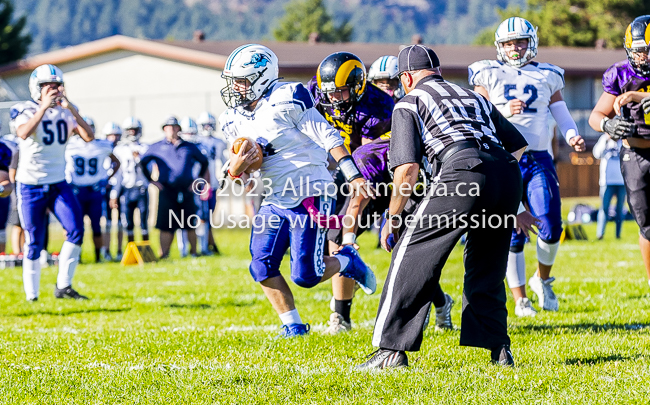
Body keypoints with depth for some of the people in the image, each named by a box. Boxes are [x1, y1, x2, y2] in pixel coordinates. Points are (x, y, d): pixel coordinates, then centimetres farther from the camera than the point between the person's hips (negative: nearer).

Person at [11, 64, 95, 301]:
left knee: (76, 230, -13)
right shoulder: (26, 111, -8)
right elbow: (23, 133, -31)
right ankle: (31, 297, 11)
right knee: (34, 243, 0)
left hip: (58, 184, 4)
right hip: (30, 186, -4)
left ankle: (63, 287, -2)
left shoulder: (65, 112, 4)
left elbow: (89, 137, -9)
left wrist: (71, 109, -18)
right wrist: (44, 107, -31)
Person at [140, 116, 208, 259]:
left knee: (191, 225, 3)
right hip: (167, 190, -2)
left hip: (186, 190, 2)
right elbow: (143, 162, 16)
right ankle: (164, 254, 0)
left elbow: (204, 161, 22)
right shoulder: (157, 148, 7)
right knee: (166, 225, -5)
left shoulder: (189, 147, 10)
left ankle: (194, 252, 17)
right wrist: (151, 180, 10)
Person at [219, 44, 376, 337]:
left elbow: (328, 137, -13)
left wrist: (353, 177, -18)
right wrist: (235, 169, -12)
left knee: (305, 276, -8)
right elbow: (241, 173, 14)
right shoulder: (235, 119, 8)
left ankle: (348, 262, 21)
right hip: (275, 202, 7)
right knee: (262, 267, -6)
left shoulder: (285, 101, -14)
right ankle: (293, 325, 10)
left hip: (310, 197, -7)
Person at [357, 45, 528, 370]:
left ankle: (392, 349, -1)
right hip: (507, 173, 6)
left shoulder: (409, 104, 16)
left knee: (413, 255, 3)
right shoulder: (474, 97, 33)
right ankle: (498, 349, 15)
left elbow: (407, 168, 4)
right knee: (486, 267, 20)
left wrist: (392, 217, 14)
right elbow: (518, 145, 32)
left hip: (463, 170, -6)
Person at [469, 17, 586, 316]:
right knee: (512, 233, -2)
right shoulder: (489, 75, 5)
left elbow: (562, 116, 10)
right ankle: (520, 300, 9)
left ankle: (542, 279, 20)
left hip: (539, 159, 2)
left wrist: (572, 137, -11)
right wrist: (503, 113, -19)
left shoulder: (547, 77, 12)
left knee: (551, 226, -9)